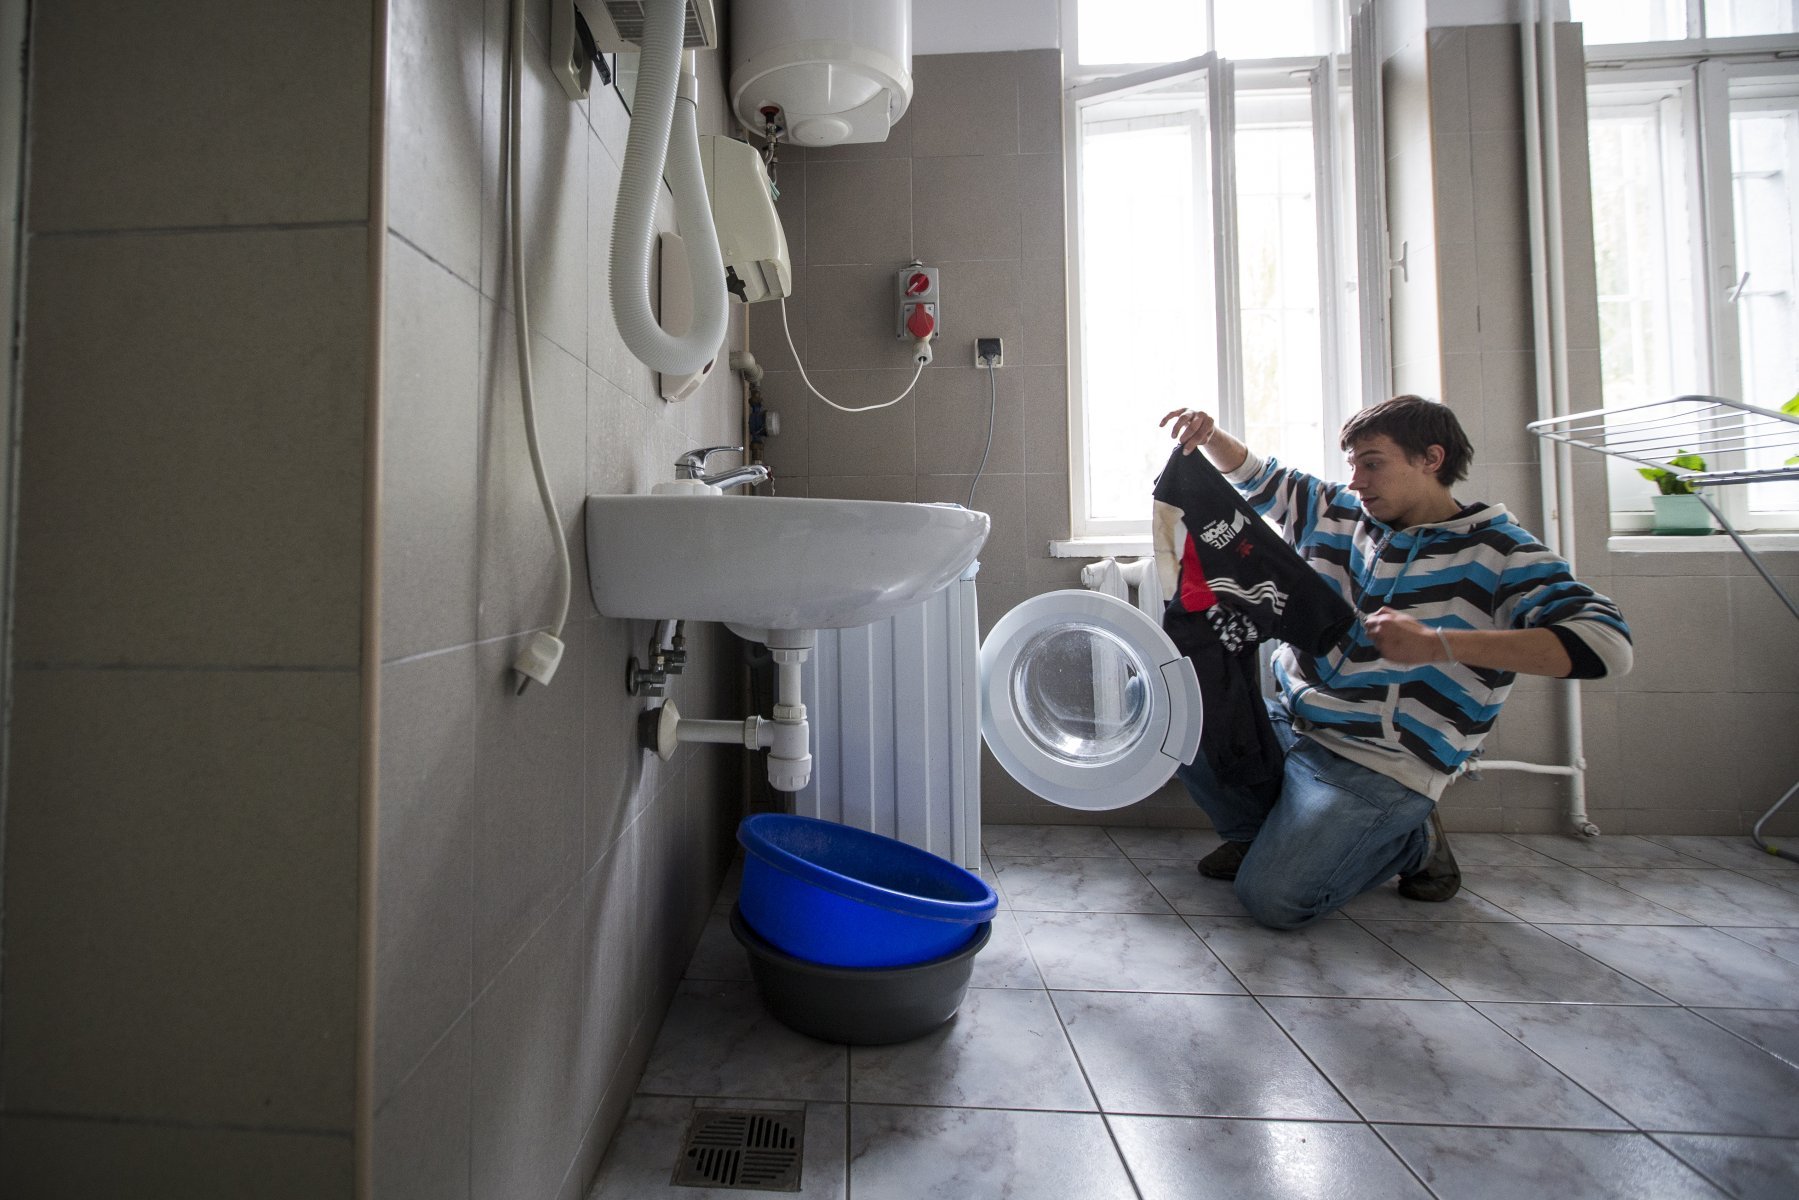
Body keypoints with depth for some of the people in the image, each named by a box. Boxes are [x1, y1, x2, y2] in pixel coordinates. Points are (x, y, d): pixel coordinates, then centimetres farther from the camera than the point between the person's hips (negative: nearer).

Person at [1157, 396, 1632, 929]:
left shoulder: (1496, 551, -8)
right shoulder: (1338, 513, 8)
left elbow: (1608, 642, -19)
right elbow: (1258, 477, 18)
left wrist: (1437, 644, -31)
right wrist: (1208, 433, -5)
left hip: (1378, 766, -6)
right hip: (1285, 722, 6)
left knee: (1271, 898, -20)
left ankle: (1409, 843, 11)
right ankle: (1261, 835, 13)